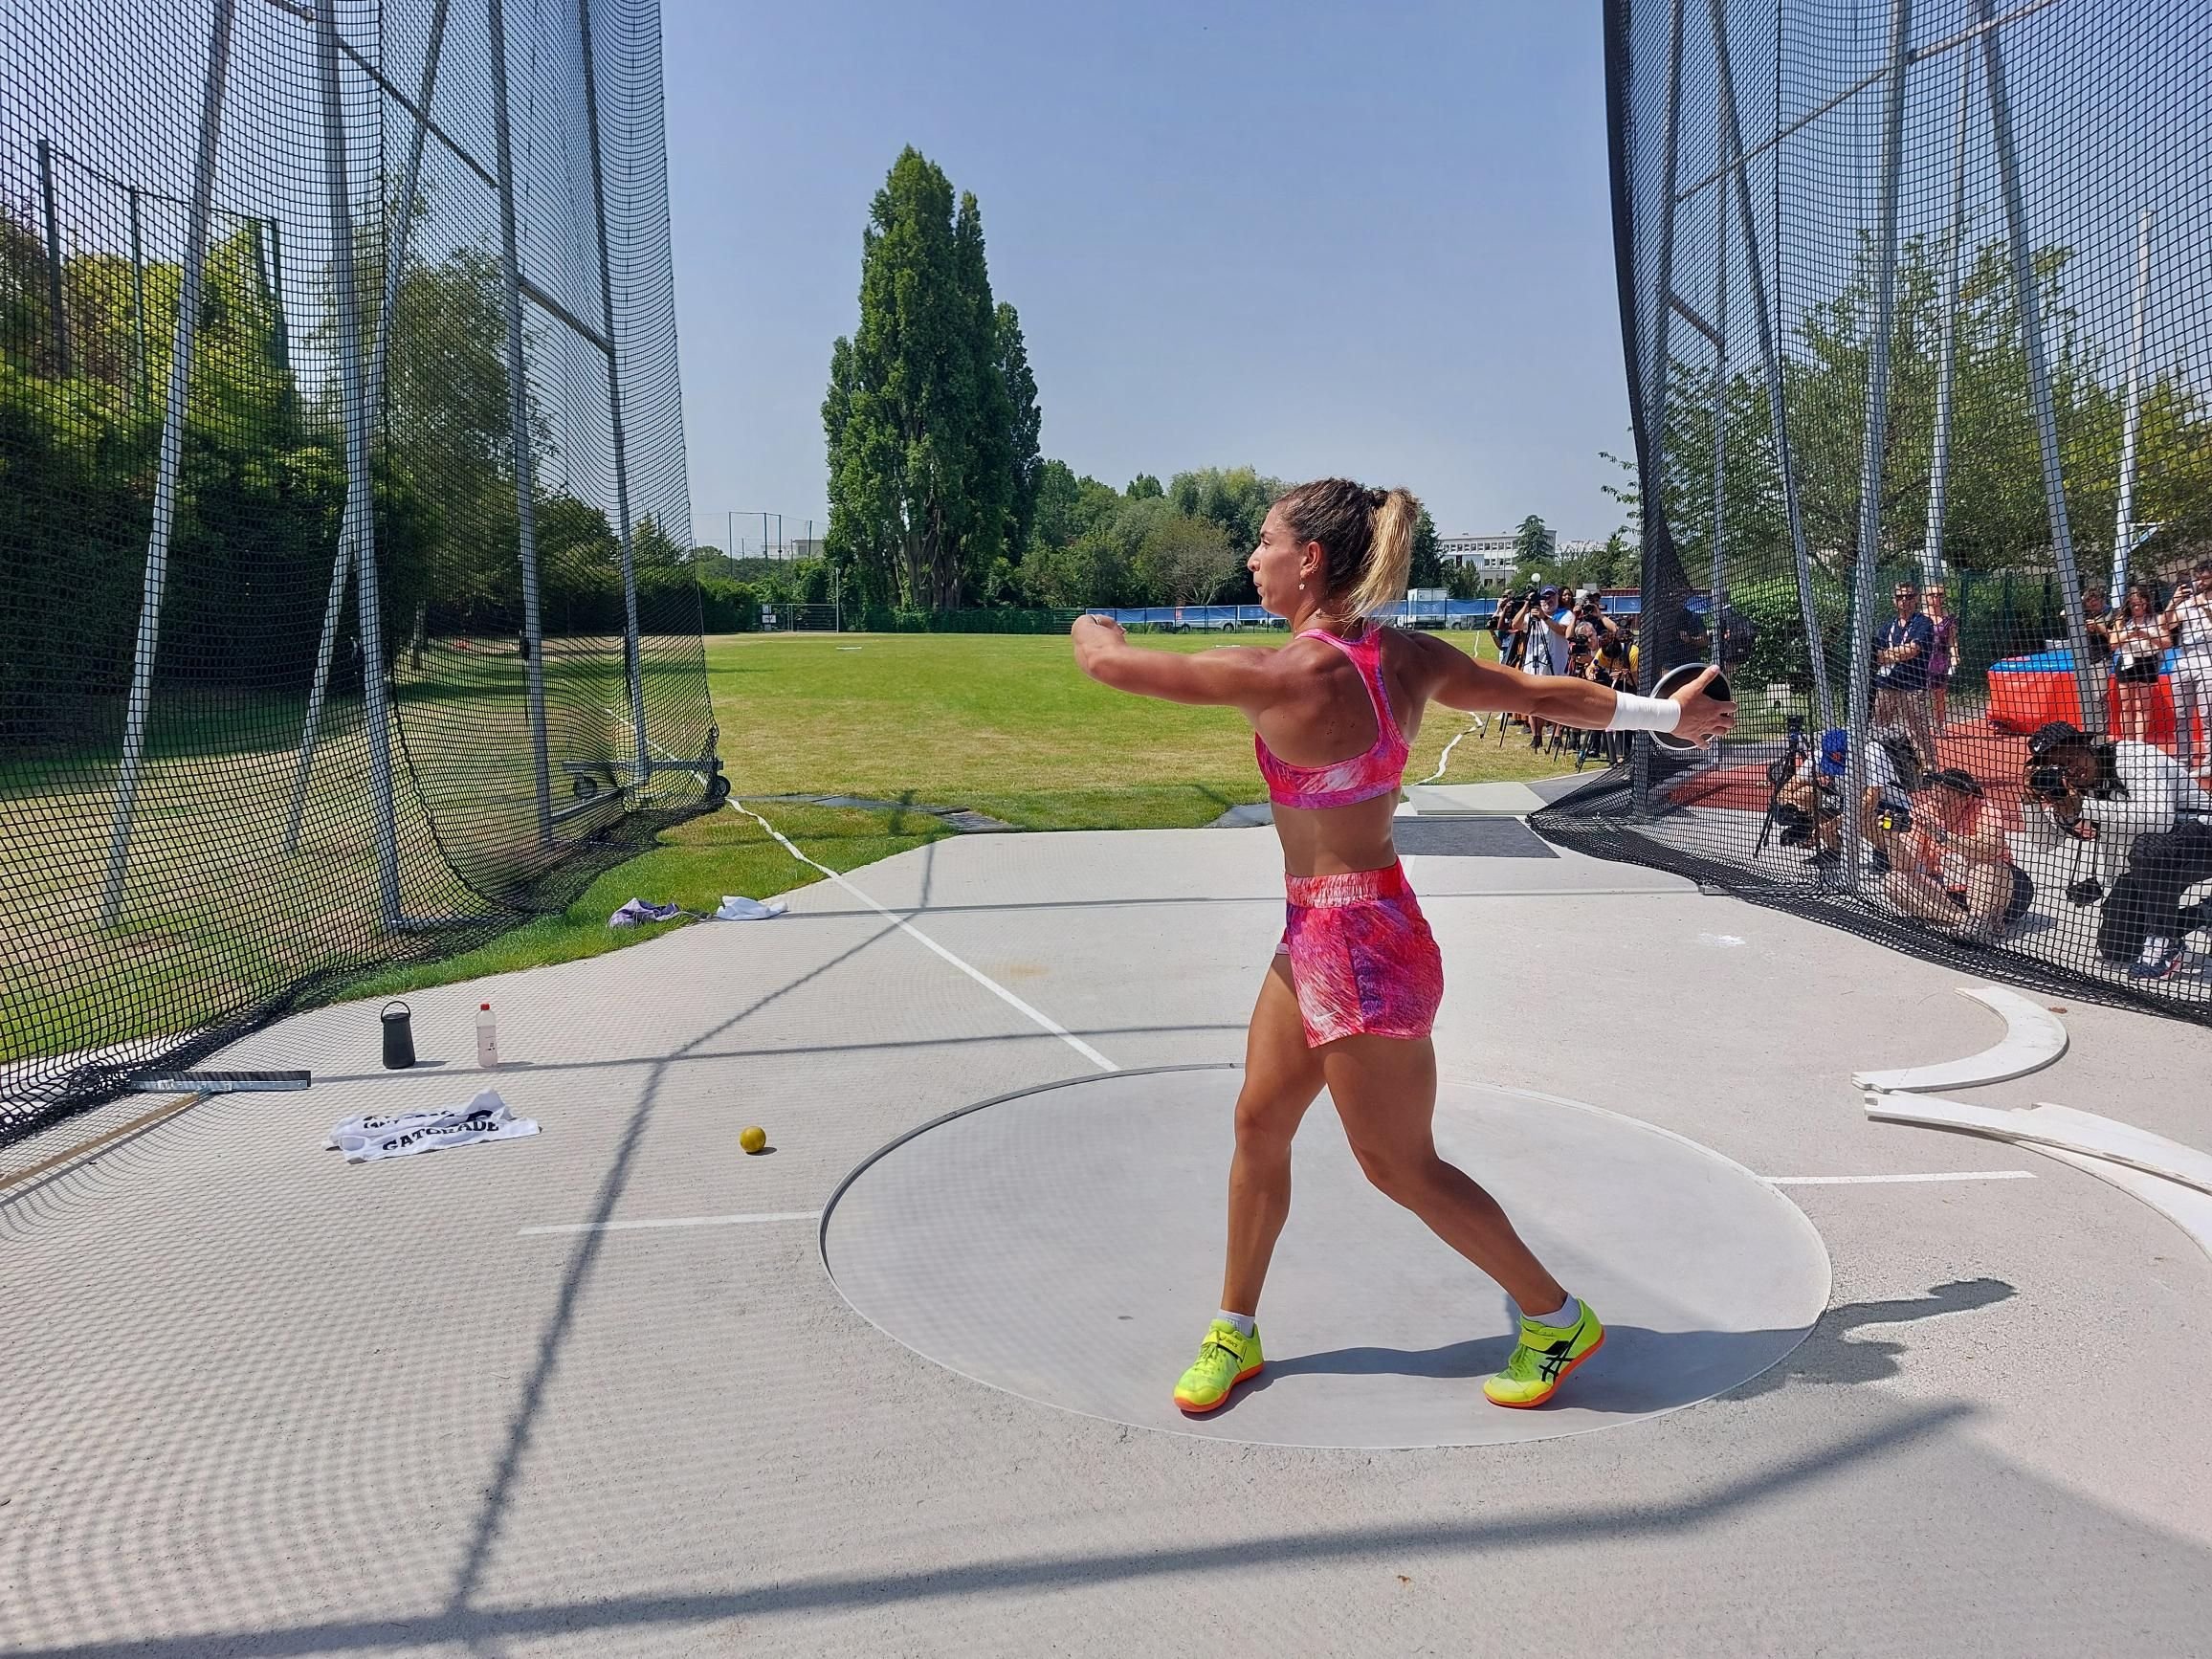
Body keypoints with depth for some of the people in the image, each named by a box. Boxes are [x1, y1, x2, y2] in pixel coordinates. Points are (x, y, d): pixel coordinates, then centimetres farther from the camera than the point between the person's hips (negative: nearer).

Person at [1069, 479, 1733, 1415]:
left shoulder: (1284, 677, -24)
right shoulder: (1412, 659, 0)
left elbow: (1110, 665, -17)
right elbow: (1543, 695, 9)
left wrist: (1092, 628, 7)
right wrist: (1664, 713, 25)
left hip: (1359, 949, -9)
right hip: (1313, 940, 9)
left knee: (1400, 1166, 8)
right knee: (1258, 1124, 16)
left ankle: (1560, 1320, 28)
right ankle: (1235, 1335, 32)